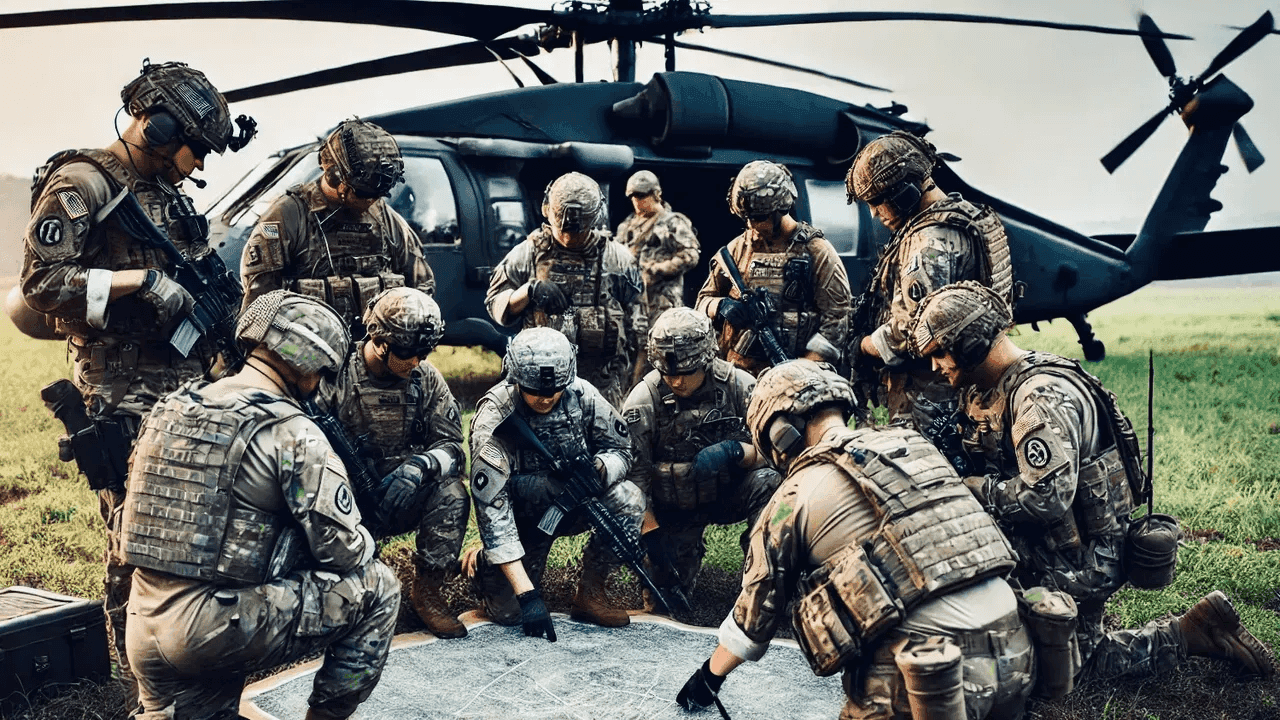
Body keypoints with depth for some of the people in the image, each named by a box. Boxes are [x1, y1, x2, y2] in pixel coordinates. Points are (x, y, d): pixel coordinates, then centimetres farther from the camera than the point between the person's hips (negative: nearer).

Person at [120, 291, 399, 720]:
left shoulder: (171, 408, 10)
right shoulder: (294, 434, -11)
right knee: (376, 587, 8)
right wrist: (366, 547, 15)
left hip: (144, 632, 7)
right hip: (220, 632, -7)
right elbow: (345, 549, -10)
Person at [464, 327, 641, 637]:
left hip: (572, 505, 3)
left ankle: (590, 594, -7)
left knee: (628, 500, -25)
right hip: (523, 517, -3)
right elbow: (493, 513, -31)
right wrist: (526, 593, -36)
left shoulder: (580, 394, -16)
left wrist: (597, 470, -33)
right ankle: (479, 563, 11)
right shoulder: (492, 423, -28)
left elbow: (620, 449, -5)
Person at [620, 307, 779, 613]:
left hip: (729, 493, 0)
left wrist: (733, 450, -33)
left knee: (768, 482, -32)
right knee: (662, 604, -6)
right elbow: (633, 476, -12)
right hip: (674, 508, 0)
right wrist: (652, 532, -20)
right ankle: (689, 551, 27)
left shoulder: (739, 386, -14)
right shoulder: (642, 402, -15)